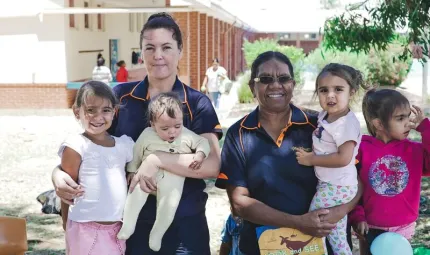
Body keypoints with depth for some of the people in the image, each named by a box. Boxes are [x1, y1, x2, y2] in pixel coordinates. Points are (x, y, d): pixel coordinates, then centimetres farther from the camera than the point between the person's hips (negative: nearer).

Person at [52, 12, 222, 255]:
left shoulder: (197, 104, -5)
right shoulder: (121, 96, 0)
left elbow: (212, 165, -16)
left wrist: (157, 159, -26)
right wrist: (59, 173, -14)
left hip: (183, 226, -1)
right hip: (131, 224, 2)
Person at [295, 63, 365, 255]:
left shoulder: (347, 123, -23)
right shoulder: (324, 115, 3)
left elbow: (343, 158, -29)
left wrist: (311, 160, -20)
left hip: (337, 188, -9)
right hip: (329, 183, 9)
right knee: (335, 233, 18)